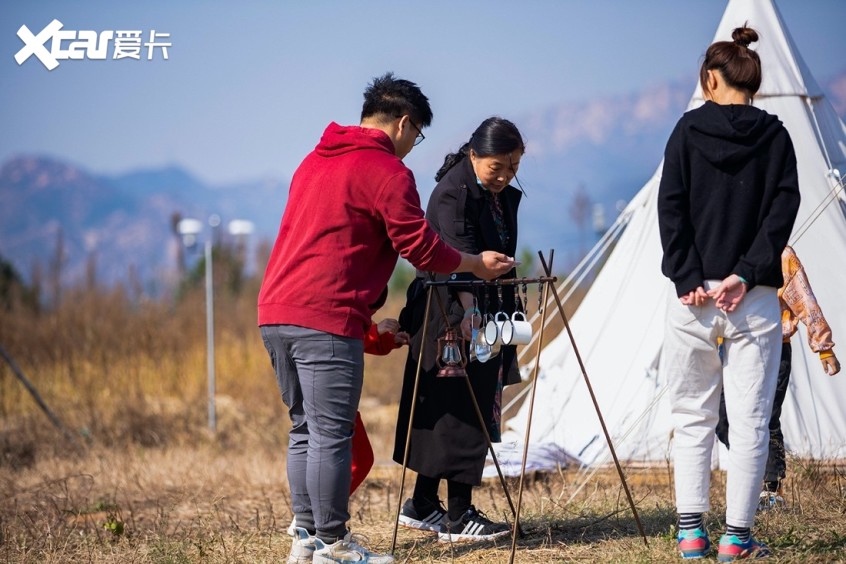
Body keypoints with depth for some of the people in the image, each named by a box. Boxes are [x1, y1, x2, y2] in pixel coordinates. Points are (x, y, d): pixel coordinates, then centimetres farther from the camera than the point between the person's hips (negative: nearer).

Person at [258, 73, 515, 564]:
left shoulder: (315, 160, 22)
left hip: (275, 311, 9)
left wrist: (370, 321, 32)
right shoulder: (387, 171, -5)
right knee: (331, 434, -5)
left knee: (305, 429, 14)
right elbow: (421, 248, -4)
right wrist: (476, 263, 13)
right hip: (326, 320, -9)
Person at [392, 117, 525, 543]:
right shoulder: (453, 191, -15)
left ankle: (421, 507, 19)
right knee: (460, 415, -6)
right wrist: (470, 311, -35)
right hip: (450, 318, -9)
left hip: (482, 317, 9)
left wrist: (503, 319, 17)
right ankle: (457, 517, -2)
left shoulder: (504, 196, 13)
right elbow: (460, 257, -26)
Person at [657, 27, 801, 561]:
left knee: (693, 418, 10)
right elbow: (784, 209, -5)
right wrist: (746, 275, -9)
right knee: (750, 420, 3)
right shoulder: (776, 136, 4)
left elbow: (671, 207, -5)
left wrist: (688, 279, -6)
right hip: (755, 299, 0)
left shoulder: (688, 130, 2)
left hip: (693, 296, 0)